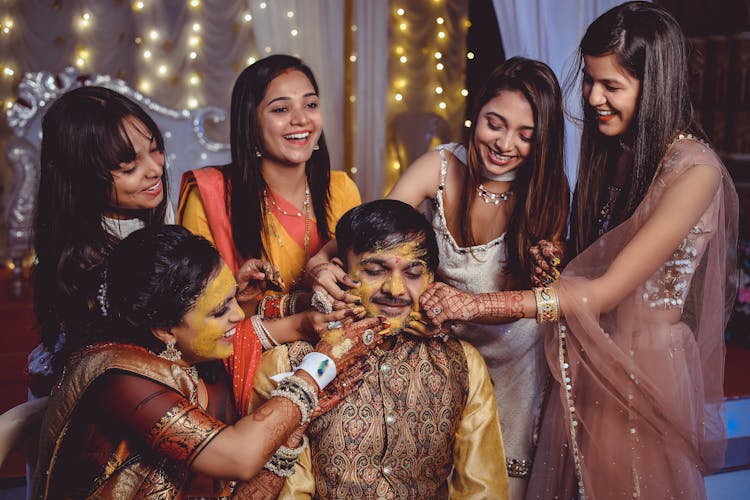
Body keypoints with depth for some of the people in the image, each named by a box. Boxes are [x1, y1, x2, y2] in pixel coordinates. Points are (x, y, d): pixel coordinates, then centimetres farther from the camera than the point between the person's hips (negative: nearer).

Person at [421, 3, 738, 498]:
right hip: (588, 359, 6)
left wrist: (476, 304, -30)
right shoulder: (610, 149, 3)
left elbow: (605, 291, -26)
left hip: (647, 366, -6)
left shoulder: (694, 170, -19)